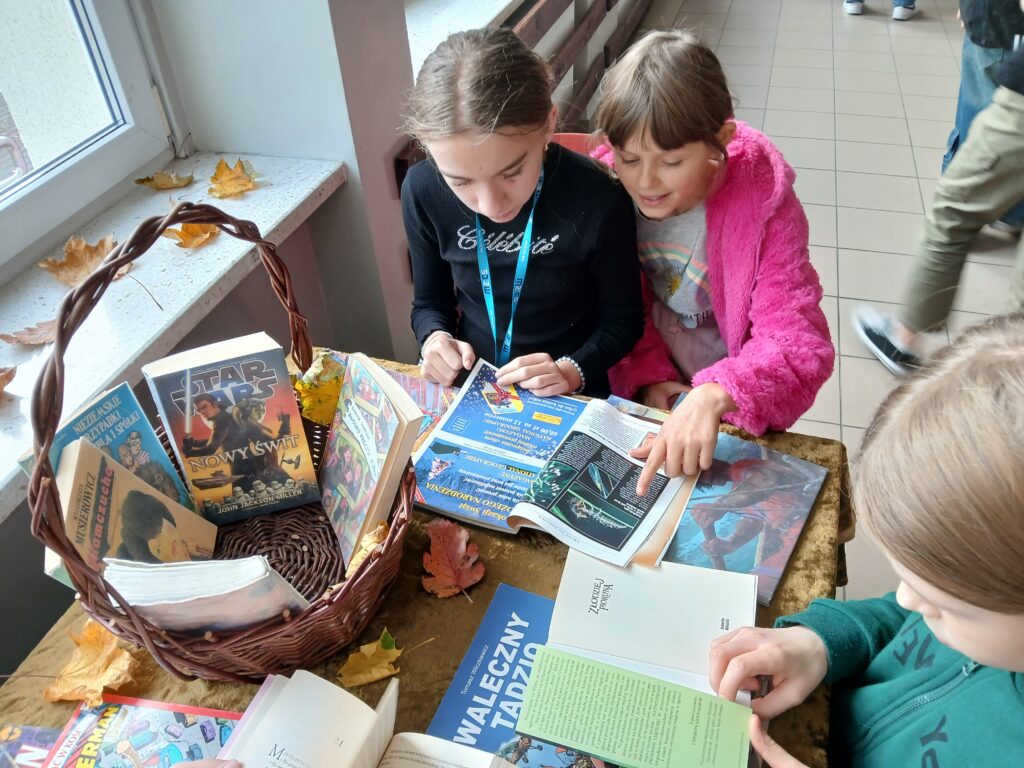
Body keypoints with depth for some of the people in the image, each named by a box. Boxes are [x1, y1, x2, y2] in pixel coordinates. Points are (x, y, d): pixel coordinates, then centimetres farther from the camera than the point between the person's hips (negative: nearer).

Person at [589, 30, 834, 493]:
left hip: (735, 410, -2)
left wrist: (713, 396, -46)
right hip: (645, 395, 3)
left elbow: (799, 342, -28)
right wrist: (647, 378, -18)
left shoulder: (762, 201, -24)